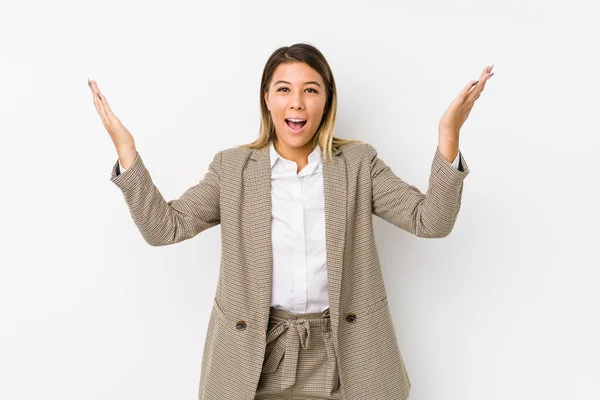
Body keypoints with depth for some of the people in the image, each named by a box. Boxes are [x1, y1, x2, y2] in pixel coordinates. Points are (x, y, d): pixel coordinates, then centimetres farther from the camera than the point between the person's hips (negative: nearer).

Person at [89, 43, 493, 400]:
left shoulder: (359, 162, -1)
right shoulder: (233, 166, 0)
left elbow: (431, 221, -8)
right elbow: (164, 227, -4)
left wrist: (448, 137, -20)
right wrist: (126, 149, -14)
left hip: (344, 355, 0)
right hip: (255, 355, 1)